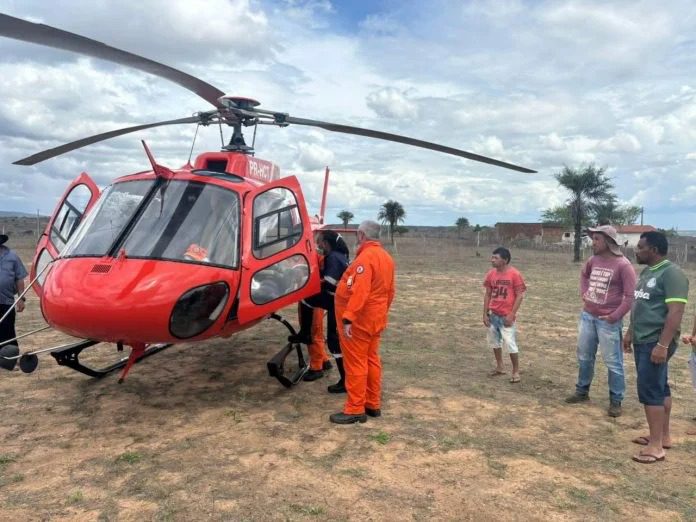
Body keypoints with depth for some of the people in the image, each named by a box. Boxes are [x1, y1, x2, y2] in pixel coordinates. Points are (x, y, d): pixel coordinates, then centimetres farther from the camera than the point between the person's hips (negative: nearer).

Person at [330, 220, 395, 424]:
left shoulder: (365, 257, -20)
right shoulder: (386, 257, 11)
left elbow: (359, 292, -29)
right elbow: (390, 291, 16)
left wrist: (348, 318, -29)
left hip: (359, 320, -9)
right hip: (375, 319, 10)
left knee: (355, 364, -2)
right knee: (371, 360, 16)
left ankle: (355, 410, 6)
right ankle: (373, 404, 25)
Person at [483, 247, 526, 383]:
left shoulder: (514, 274, -13)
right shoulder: (491, 273, 2)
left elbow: (519, 296, -12)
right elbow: (487, 294, 7)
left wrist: (511, 314, -16)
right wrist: (485, 314, 3)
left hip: (506, 316, -6)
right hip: (493, 315, 6)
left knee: (510, 344, -4)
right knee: (494, 341, 15)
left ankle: (516, 371, 11)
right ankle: (500, 367, 30)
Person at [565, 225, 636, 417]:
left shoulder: (623, 265, -15)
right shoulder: (593, 260, 5)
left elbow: (630, 296, -17)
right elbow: (583, 274, 28)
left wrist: (615, 316, -19)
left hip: (608, 321, -7)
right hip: (587, 316, 7)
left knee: (612, 362, 3)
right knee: (584, 356, 17)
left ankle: (615, 401, 15)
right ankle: (582, 391, 32)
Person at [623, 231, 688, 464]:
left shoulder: (671, 273, -17)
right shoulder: (647, 272, 12)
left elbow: (676, 312, -23)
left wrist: (663, 344, -26)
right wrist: (630, 333, 21)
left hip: (656, 343, -9)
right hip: (642, 341, 9)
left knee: (649, 391, -7)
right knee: (660, 388, 16)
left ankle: (656, 446, 1)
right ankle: (663, 436, 27)